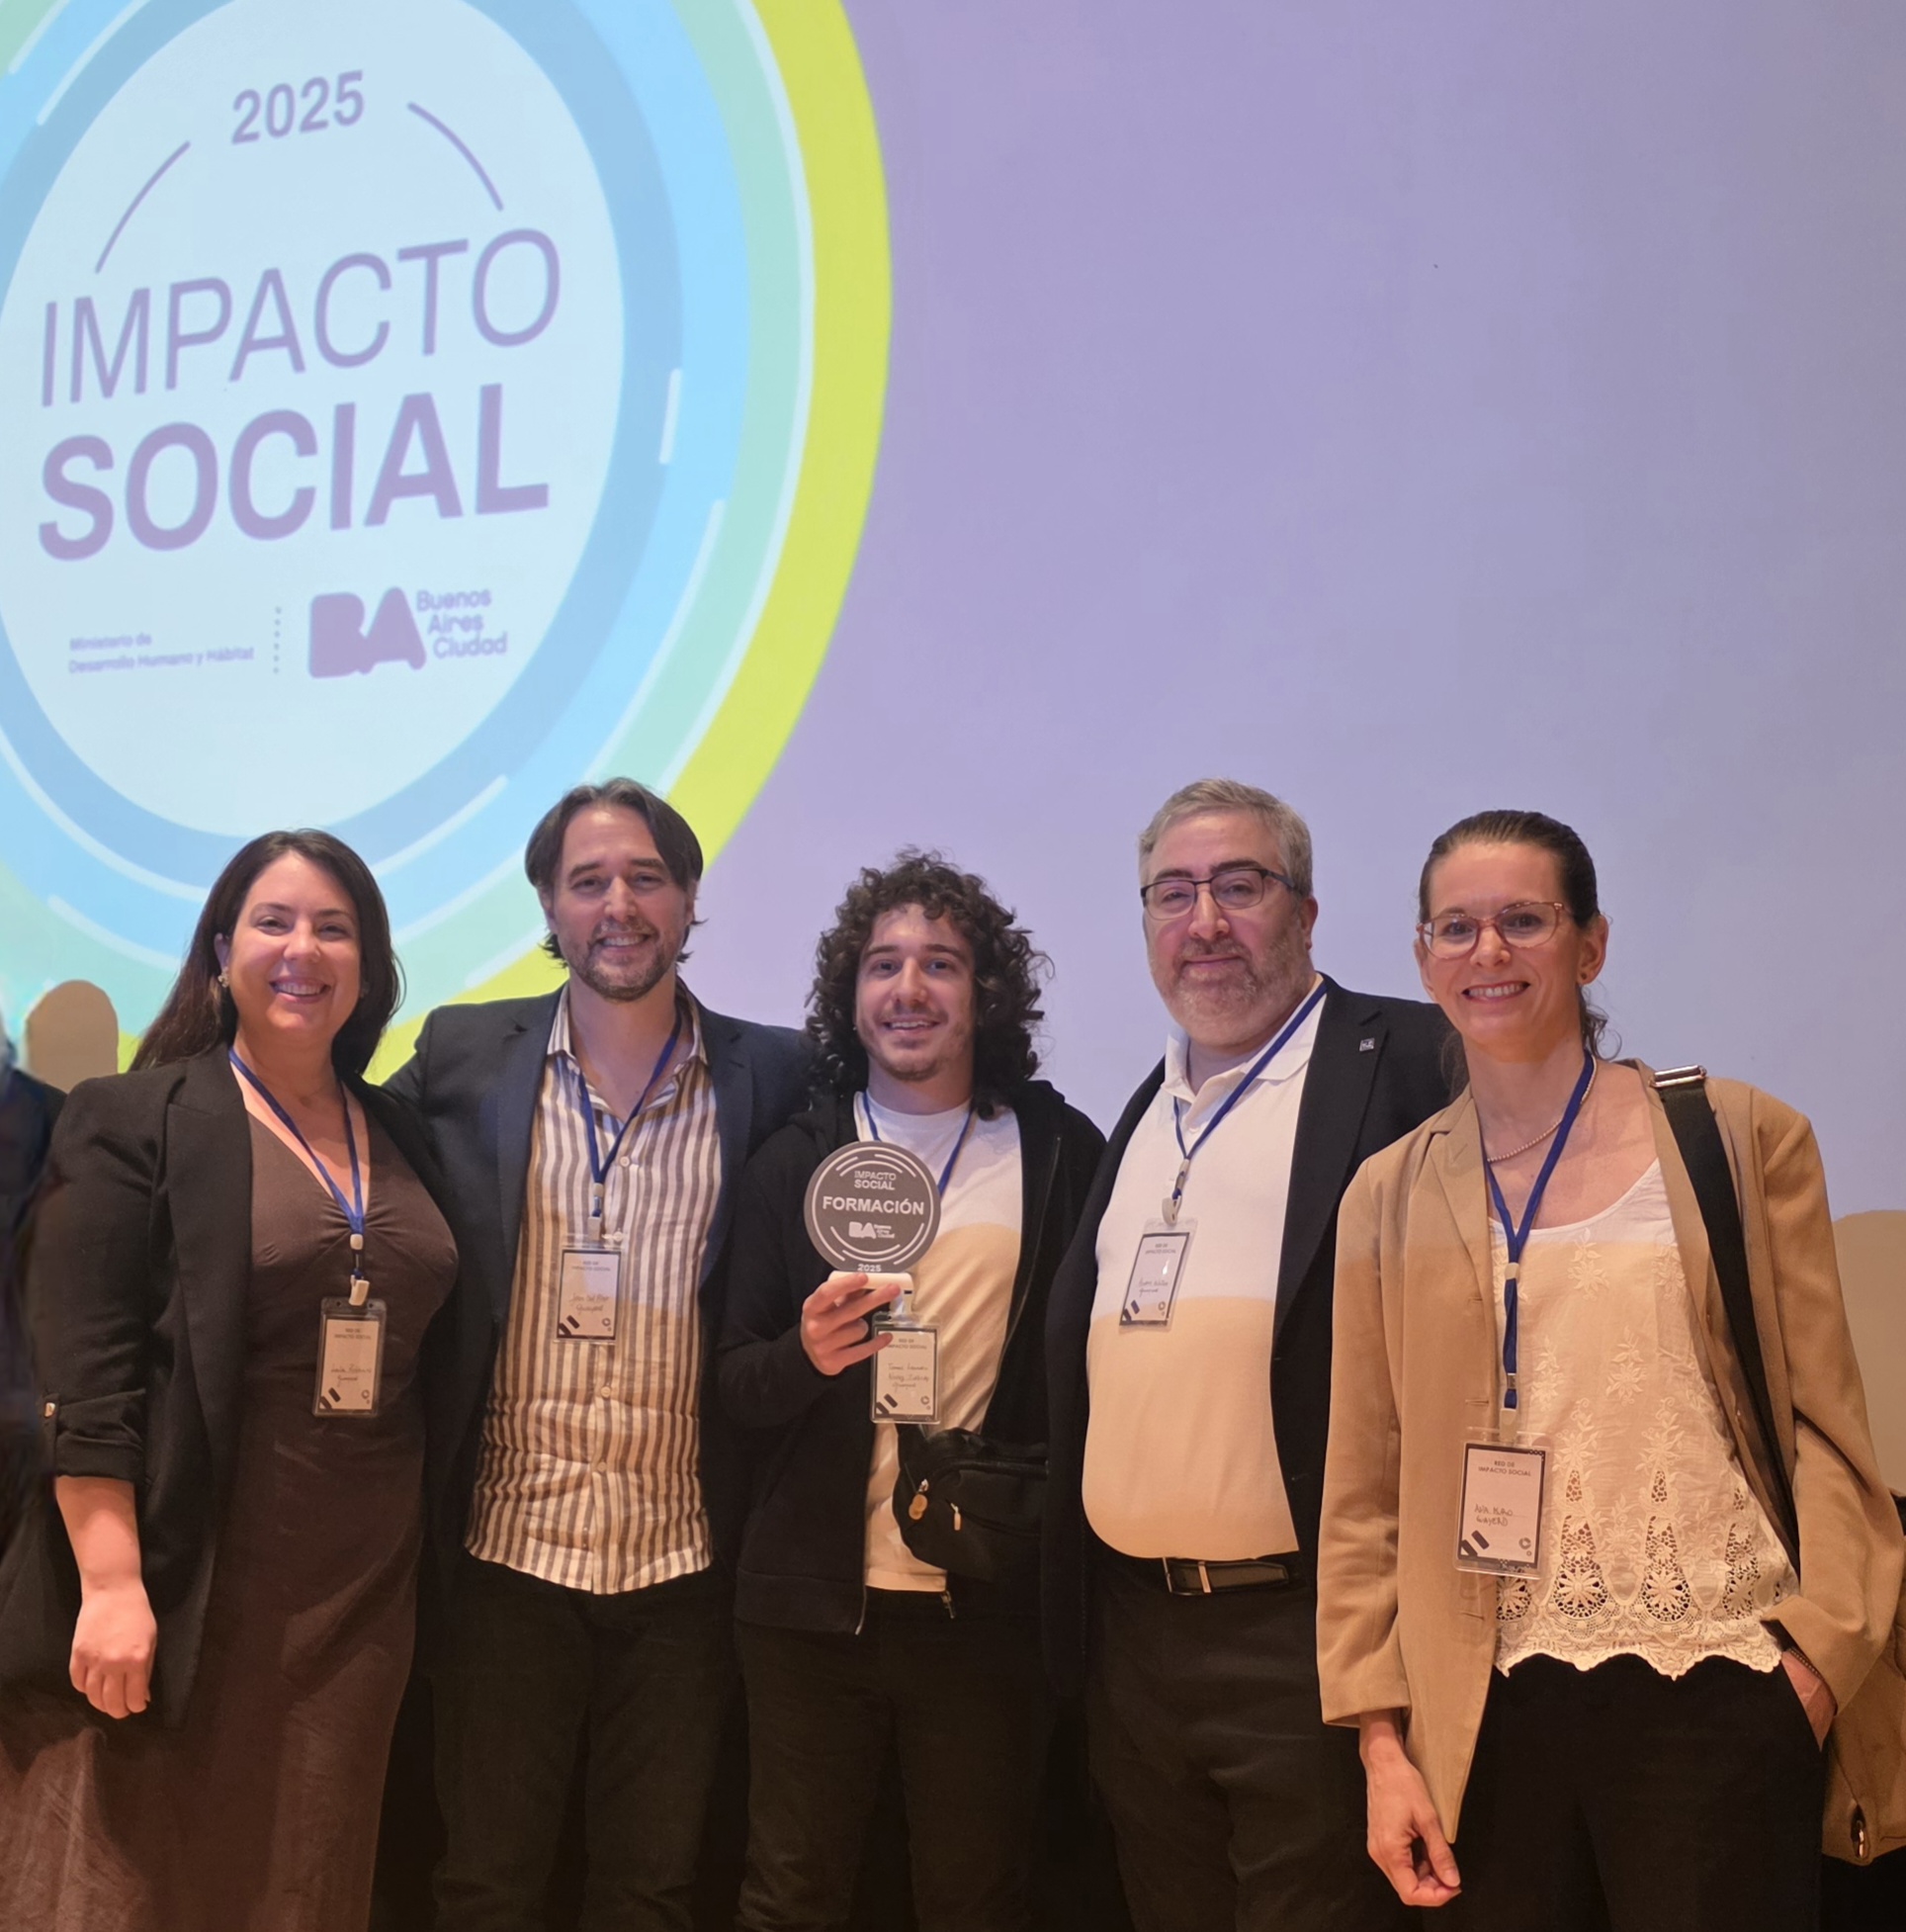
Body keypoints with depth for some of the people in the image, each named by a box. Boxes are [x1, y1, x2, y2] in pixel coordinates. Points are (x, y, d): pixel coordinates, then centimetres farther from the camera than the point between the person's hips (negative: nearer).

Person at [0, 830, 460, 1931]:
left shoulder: (401, 1138, 12)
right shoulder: (136, 1121, -3)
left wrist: (425, 1576, 10)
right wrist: (111, 1584, -18)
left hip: (359, 1593, 5)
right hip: (187, 1588, -5)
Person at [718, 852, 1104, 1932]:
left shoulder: (1063, 1153, 0)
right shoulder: (793, 1163, 4)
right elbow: (738, 1386, 3)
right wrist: (807, 1354, -17)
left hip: (993, 1601, -1)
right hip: (813, 1598, 1)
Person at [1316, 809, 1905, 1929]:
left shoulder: (1744, 1140, 2)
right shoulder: (1390, 1196, 7)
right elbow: (1366, 1491, 7)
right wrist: (1384, 1739, 2)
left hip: (1715, 1704, -2)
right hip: (1493, 1717, 2)